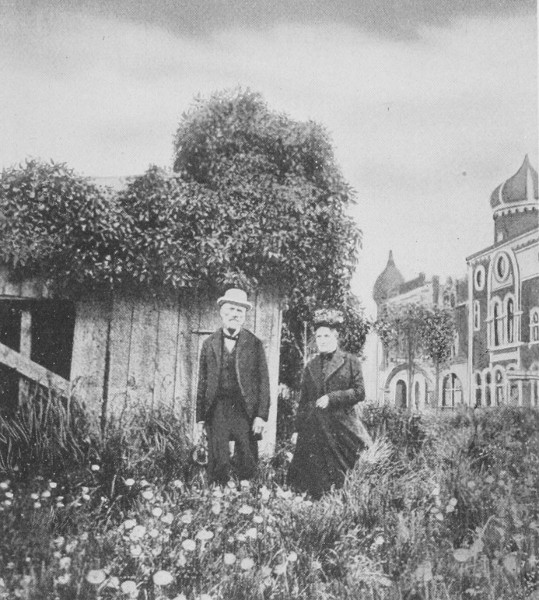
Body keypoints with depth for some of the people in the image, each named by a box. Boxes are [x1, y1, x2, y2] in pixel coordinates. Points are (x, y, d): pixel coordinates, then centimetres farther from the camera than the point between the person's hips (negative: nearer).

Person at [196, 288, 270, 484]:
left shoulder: (254, 343, 4)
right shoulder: (209, 343, 8)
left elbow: (263, 381, 2)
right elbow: (202, 381, 10)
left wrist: (261, 415, -6)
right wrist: (200, 416, 6)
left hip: (245, 410, -1)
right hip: (217, 410, 1)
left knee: (248, 465, 2)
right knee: (218, 464, -1)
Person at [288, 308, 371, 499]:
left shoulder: (350, 362, 4)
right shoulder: (311, 366, 15)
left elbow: (360, 392, -4)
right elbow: (303, 400, 16)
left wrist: (332, 398, -13)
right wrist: (298, 429, 11)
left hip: (341, 428, -3)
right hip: (314, 429, 3)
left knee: (340, 477, -4)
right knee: (314, 479, -1)